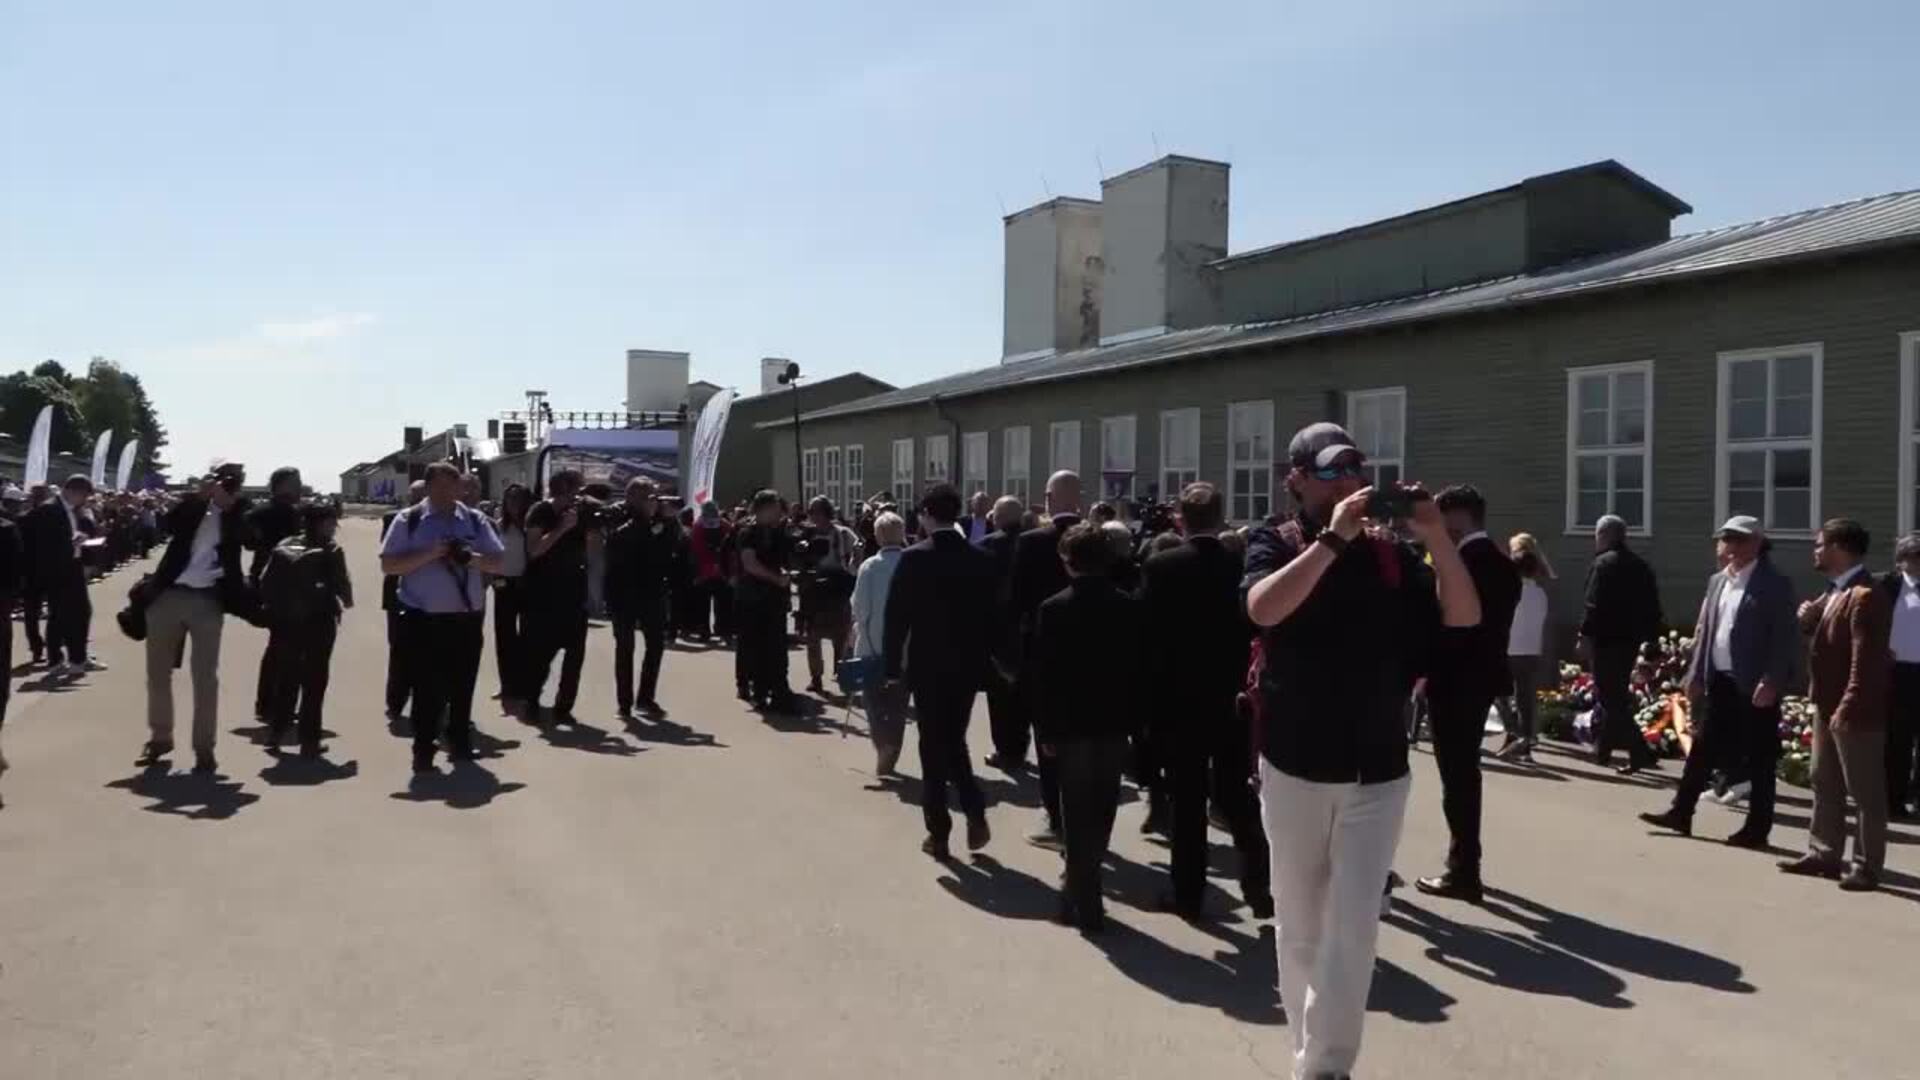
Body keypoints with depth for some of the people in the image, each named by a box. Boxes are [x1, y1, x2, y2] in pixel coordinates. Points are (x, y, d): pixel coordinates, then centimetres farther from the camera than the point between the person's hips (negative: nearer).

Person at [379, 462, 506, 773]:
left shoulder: (475, 520, 7)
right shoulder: (409, 520, -1)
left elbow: (498, 561, 5)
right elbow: (388, 565, -7)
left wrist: (474, 558, -16)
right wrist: (429, 554, -19)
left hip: (468, 618, 3)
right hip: (424, 619, -3)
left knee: (462, 686, 12)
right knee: (428, 689, -2)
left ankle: (460, 742, 27)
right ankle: (423, 751, 9)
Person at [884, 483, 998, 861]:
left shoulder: (914, 558, -11)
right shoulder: (981, 559, -1)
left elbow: (896, 616, -10)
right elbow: (990, 614, 3)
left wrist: (892, 664, -2)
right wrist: (984, 658, 12)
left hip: (927, 665, -3)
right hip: (968, 664, 3)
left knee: (934, 747, 6)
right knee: (955, 740, 20)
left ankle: (939, 833, 8)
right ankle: (974, 810, 5)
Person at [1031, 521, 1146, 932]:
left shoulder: (1052, 609, -8)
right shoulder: (1130, 608, -3)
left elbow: (1041, 675, -8)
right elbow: (1142, 668, 0)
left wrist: (1044, 729, -1)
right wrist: (1137, 722, 7)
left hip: (1070, 726, -2)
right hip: (1114, 724, 2)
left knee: (1077, 816, 6)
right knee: (1100, 812, 15)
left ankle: (1085, 901, 9)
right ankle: (1083, 884, 28)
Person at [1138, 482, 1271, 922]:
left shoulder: (1160, 566, -10)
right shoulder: (1242, 565, -4)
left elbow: (1148, 635, -8)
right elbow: (1255, 632, 0)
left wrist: (1151, 694, 4)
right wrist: (1249, 687, 11)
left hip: (1178, 698, -2)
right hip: (1233, 698, 2)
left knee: (1187, 799, 5)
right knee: (1235, 793, 12)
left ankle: (1189, 893, 11)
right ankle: (1259, 884, 5)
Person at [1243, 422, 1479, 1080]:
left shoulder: (1391, 552, 3)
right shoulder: (1275, 544, -4)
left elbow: (1464, 616, -5)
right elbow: (1263, 609, -24)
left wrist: (1437, 537, -17)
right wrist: (1334, 538, -27)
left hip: (1378, 771, 1)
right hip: (1294, 767, -1)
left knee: (1353, 930, -2)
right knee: (1300, 926, 12)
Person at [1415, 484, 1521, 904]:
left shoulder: (1461, 561, -18)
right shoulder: (1503, 564, 10)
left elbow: (1448, 623, -20)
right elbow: (1491, 623, 13)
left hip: (1455, 681, -9)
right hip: (1483, 677, 9)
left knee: (1456, 776, -2)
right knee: (1466, 772, 18)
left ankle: (1463, 872, 4)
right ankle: (1465, 865, 28)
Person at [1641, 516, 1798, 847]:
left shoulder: (1775, 584, -8)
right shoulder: (1717, 581, 13)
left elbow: (1786, 638, -12)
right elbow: (1704, 631, 16)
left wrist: (1771, 681, -19)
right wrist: (1695, 674, 11)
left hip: (1754, 685, -7)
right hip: (1719, 681, 7)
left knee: (1758, 759, 2)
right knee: (1703, 748, 11)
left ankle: (1757, 829, 10)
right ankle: (1681, 813, 18)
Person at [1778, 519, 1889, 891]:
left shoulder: (1865, 596, -20)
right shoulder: (1834, 592, 12)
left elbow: (1867, 663, -24)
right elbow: (1819, 632, 23)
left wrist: (1848, 711, -24)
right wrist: (1808, 618, 0)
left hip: (1855, 712, -10)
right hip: (1827, 706, 10)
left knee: (1865, 792, 2)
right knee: (1825, 784, 17)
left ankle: (1867, 867, 10)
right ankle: (1824, 853, 27)